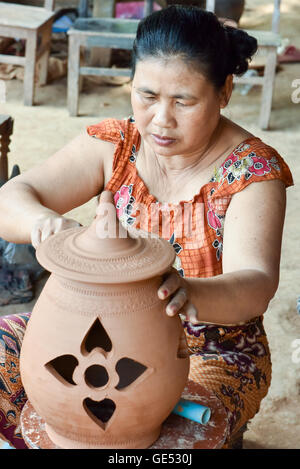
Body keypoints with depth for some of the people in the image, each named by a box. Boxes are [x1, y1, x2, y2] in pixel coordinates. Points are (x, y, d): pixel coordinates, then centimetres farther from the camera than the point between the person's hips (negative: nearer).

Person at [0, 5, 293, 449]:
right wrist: (43, 220, -37)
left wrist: (192, 294, -53)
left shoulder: (253, 171, -17)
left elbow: (255, 285, -30)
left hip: (213, 355, -3)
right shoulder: (115, 145, -6)